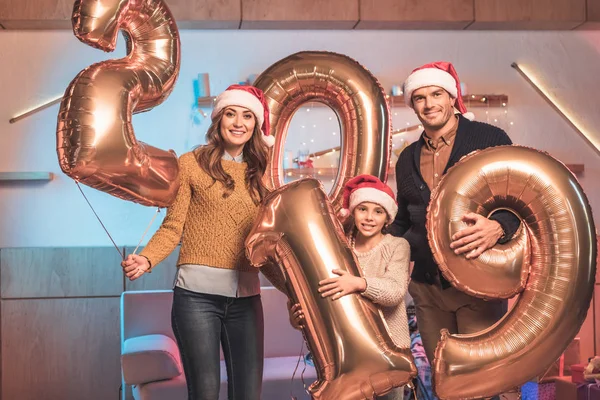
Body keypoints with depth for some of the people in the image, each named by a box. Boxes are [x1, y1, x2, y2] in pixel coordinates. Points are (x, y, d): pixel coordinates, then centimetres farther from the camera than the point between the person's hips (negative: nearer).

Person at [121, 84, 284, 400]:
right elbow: (172, 227, -3)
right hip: (197, 293, -4)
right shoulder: (192, 163, 2)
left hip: (246, 296, 4)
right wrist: (146, 259, -19)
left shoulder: (259, 172, 13)